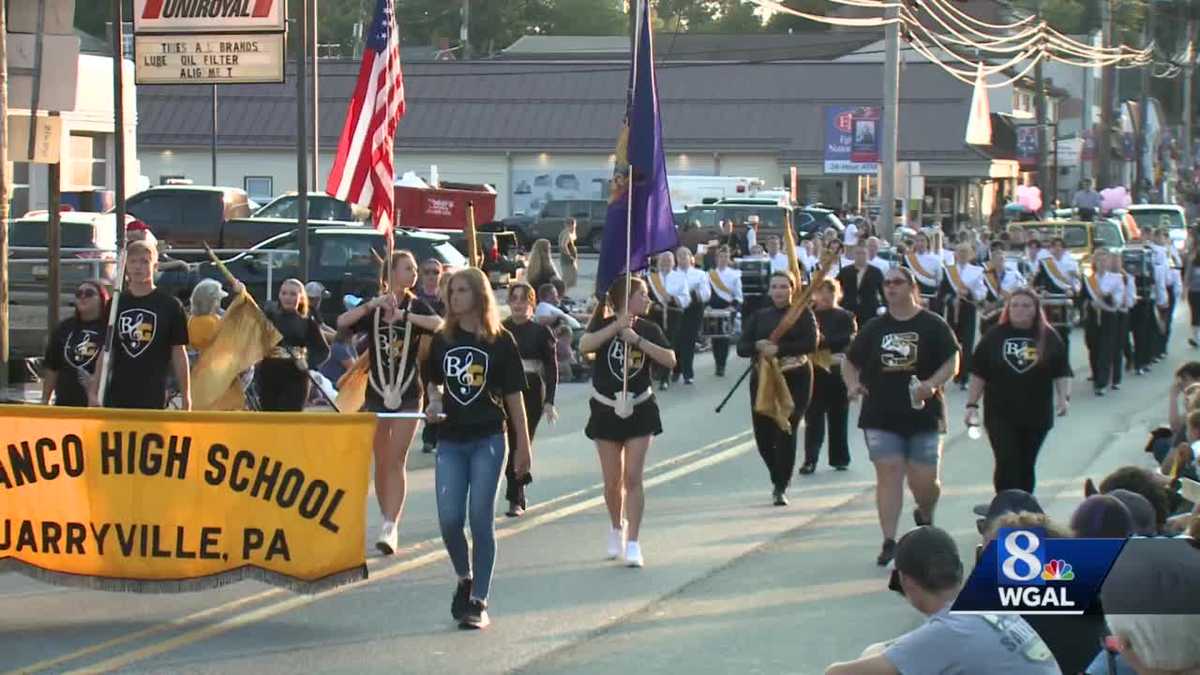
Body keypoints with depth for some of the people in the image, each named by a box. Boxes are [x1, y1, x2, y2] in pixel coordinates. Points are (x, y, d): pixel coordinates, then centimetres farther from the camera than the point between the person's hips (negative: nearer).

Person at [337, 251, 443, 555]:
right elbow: (342, 323, -13)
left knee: (396, 461, -10)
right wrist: (373, 305, -24)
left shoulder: (416, 306, 1)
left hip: (407, 393, -2)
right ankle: (389, 523, 19)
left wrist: (403, 315, -28)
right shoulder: (372, 307, 4)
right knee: (381, 461, 8)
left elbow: (439, 324, -19)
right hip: (376, 392, 2)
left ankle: (391, 527, -15)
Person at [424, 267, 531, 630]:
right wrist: (434, 404, -3)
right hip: (450, 440, 3)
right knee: (449, 520, -3)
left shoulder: (500, 341, -3)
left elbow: (513, 395, 0)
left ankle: (478, 602, 4)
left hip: (488, 440, -3)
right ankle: (465, 579, 24)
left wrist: (523, 446, 1)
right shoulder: (442, 339, 7)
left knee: (481, 521, -3)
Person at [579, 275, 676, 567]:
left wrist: (638, 339, -21)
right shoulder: (604, 326, -5)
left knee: (632, 477, -6)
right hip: (606, 411, -1)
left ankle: (633, 543, -6)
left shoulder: (648, 329, 1)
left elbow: (670, 360, -13)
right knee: (613, 481, 6)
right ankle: (616, 529, 32)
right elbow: (585, 345, -26)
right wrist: (617, 326, -29)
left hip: (639, 410, 1)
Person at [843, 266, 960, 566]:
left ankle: (925, 517, 35)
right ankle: (889, 541, -3)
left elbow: (952, 361, -3)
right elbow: (850, 363, 17)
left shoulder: (933, 325, 0)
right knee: (888, 475, -4)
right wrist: (853, 384, -4)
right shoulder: (874, 328, 9)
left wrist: (932, 384, -21)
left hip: (923, 414, -2)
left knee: (925, 480, 1)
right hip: (881, 416, 2)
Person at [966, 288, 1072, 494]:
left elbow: (1062, 373, 3)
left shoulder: (1049, 337, 1)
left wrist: (1064, 397, -11)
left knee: (1026, 467, 9)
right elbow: (979, 374, 2)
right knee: (1006, 464, -11)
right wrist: (972, 404, -2)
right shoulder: (994, 336, 0)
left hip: (1036, 414, 1)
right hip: (1000, 414, -1)